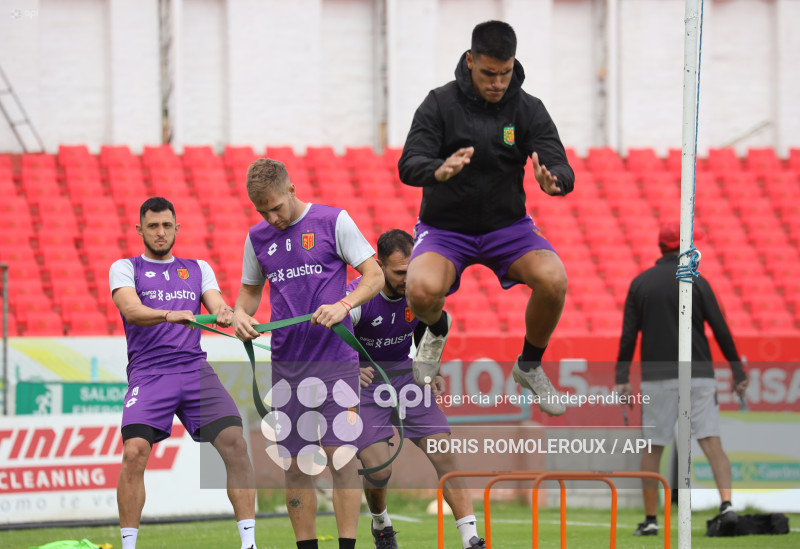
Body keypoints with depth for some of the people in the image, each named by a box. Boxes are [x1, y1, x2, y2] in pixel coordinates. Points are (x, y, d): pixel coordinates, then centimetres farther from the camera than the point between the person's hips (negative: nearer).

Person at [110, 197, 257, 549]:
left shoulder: (198, 269, 21)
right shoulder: (125, 269, 10)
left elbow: (217, 304, 7)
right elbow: (131, 310, -9)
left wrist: (223, 313, -19)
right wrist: (170, 315, -29)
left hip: (195, 368, 3)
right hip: (148, 372, -3)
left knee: (234, 442, -15)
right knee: (134, 451, -21)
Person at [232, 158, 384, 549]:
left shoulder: (334, 222, -3)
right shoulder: (258, 238, 10)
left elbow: (375, 275, -3)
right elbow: (251, 289, 22)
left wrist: (343, 306, -21)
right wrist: (240, 314, 0)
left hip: (335, 360, -4)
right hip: (286, 365, 4)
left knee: (341, 457, -10)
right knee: (296, 467, 4)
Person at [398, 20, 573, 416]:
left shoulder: (528, 109, -5)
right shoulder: (440, 104, -11)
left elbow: (563, 170, -13)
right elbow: (408, 166, -20)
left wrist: (553, 181, -39)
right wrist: (439, 171, -44)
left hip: (506, 224, 2)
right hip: (445, 227, -2)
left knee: (554, 280, -27)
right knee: (422, 290, -33)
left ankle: (530, 366, 2)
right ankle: (437, 329, 8)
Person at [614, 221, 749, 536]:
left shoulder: (639, 284, 5)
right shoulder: (697, 282, 0)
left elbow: (628, 334, 2)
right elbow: (721, 330, -1)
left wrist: (621, 379, 4)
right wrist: (738, 373, 5)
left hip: (655, 378, 1)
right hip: (698, 376, -1)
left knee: (652, 448, 7)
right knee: (712, 442, -5)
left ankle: (650, 520, 9)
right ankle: (726, 504, -23)